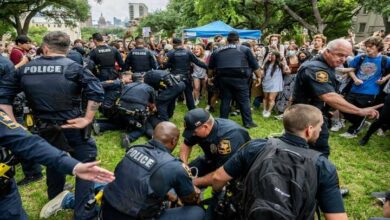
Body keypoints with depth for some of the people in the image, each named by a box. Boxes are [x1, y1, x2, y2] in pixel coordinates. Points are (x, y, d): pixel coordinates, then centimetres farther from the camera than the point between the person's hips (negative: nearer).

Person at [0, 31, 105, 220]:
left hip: (44, 129, 5)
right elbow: (96, 92, -20)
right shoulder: (73, 67, -9)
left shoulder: (24, 69, 3)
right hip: (73, 126, -4)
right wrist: (87, 119, -16)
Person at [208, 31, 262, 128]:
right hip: (239, 78, -3)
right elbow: (255, 65, 9)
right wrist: (259, 77, 18)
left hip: (223, 78, 3)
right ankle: (248, 122, 11)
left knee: (225, 100, 11)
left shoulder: (217, 51, 17)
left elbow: (211, 68, 22)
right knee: (244, 100, 6)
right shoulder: (245, 49, 9)